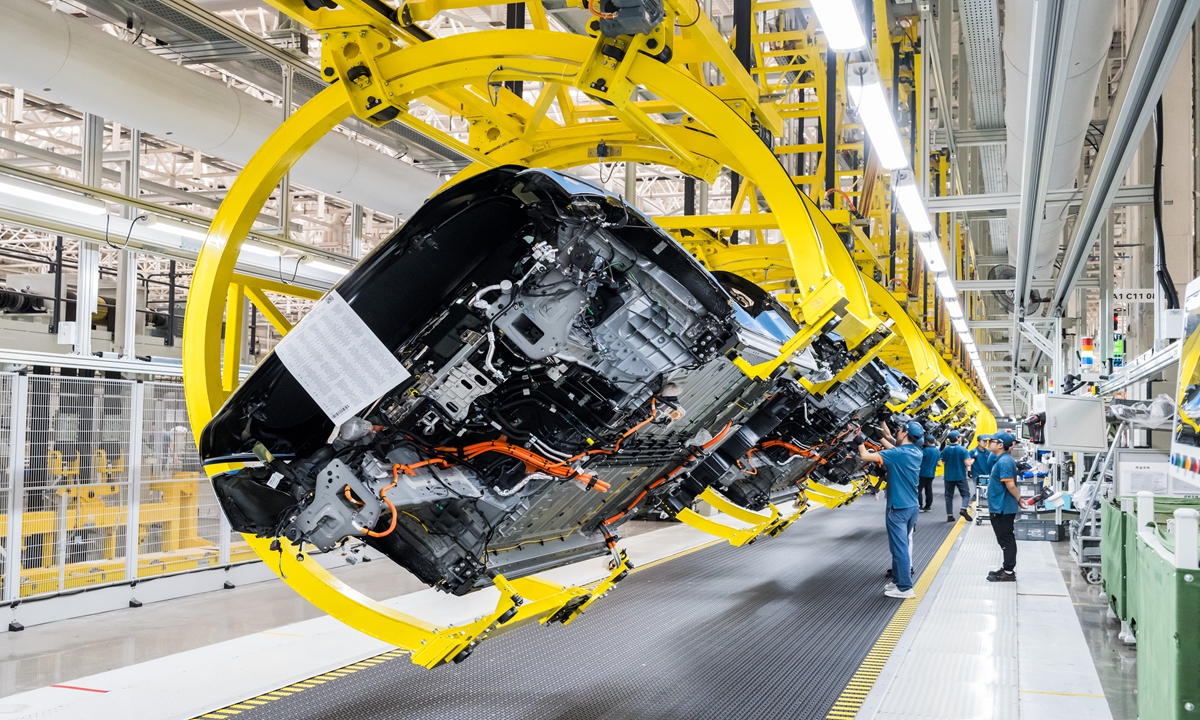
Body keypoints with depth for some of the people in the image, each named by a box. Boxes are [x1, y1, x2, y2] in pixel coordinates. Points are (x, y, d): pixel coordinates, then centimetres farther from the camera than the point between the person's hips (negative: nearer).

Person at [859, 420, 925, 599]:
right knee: (901, 545, 18)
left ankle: (905, 588, 2)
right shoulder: (916, 453, 4)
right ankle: (898, 580, 26)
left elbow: (865, 456, -22)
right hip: (911, 506, 8)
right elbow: (889, 439, 19)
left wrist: (859, 440, -5)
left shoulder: (898, 454, -19)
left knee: (900, 547, -2)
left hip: (898, 508, -8)